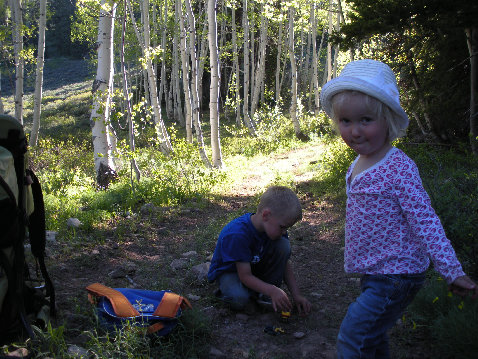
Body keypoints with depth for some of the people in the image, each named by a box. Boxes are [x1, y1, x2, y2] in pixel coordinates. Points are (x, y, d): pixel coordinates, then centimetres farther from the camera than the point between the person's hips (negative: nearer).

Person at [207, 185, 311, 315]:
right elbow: (245, 276, -32)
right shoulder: (237, 235, -37)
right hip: (229, 270, -6)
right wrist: (272, 290, -42)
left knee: (283, 245, -20)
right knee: (239, 300, -37)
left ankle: (262, 294, -7)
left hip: (255, 266, 6)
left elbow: (285, 263, -6)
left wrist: (296, 294, -13)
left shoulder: (276, 227, -16)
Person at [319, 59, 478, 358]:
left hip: (396, 278, -9)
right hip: (374, 273, 9)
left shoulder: (400, 170, -22)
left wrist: (453, 273, -22)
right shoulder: (360, 165, 4)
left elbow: (426, 223, -23)